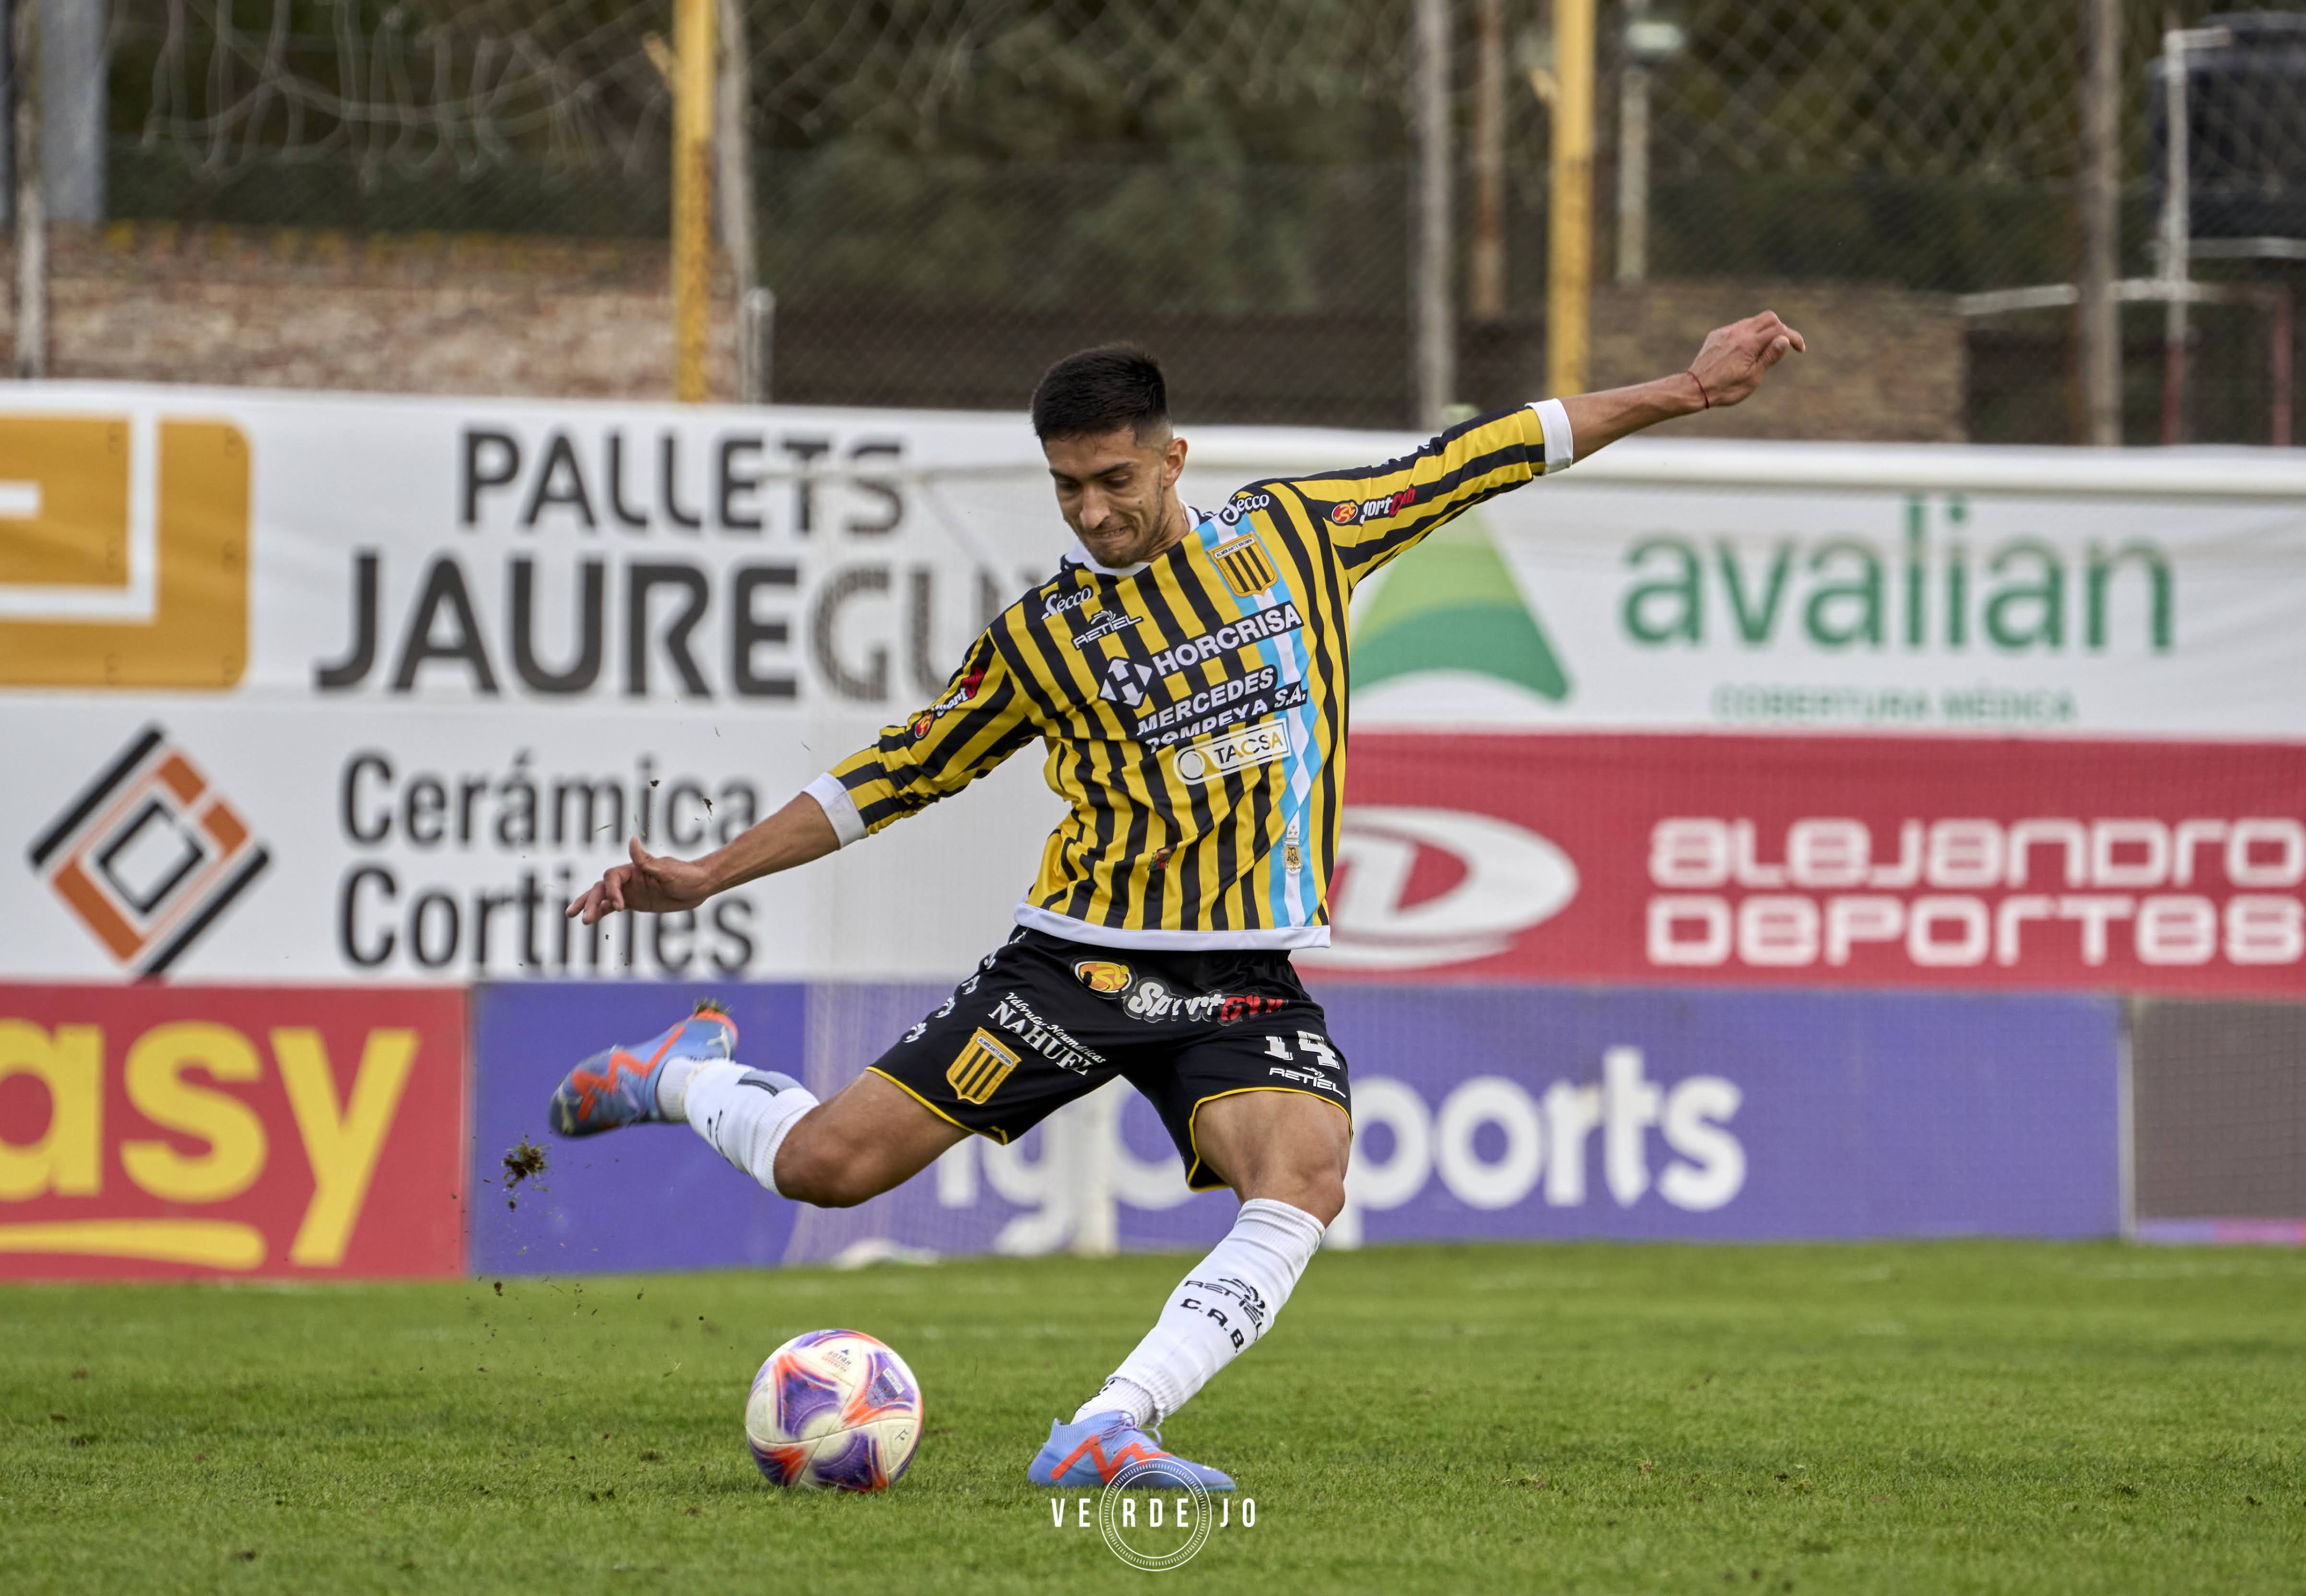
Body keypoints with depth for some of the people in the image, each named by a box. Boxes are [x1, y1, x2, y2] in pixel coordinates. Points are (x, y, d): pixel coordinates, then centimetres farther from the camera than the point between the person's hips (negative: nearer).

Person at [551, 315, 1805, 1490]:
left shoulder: (1297, 532, 6)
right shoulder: (1037, 639, 3)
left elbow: (1483, 455, 13)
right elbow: (897, 773, 12)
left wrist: (1682, 391, 15)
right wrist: (707, 876, 8)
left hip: (1244, 986, 1)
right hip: (1078, 957, -1)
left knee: (1305, 1180, -30)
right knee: (823, 1167, -8)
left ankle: (1107, 1430, -34)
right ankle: (689, 1074, 25)